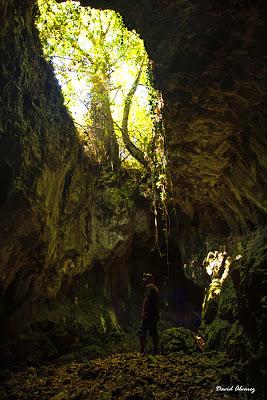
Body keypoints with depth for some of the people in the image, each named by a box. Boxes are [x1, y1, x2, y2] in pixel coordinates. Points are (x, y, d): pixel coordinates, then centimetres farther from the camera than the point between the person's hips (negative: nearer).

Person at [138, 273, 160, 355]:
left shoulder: (149, 286, -6)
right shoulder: (156, 288, 22)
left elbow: (147, 299, -18)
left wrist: (144, 311, -22)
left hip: (149, 313, -9)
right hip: (155, 314, 9)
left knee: (142, 331, -8)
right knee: (154, 332, 11)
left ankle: (142, 351, -12)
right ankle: (155, 350, 13)